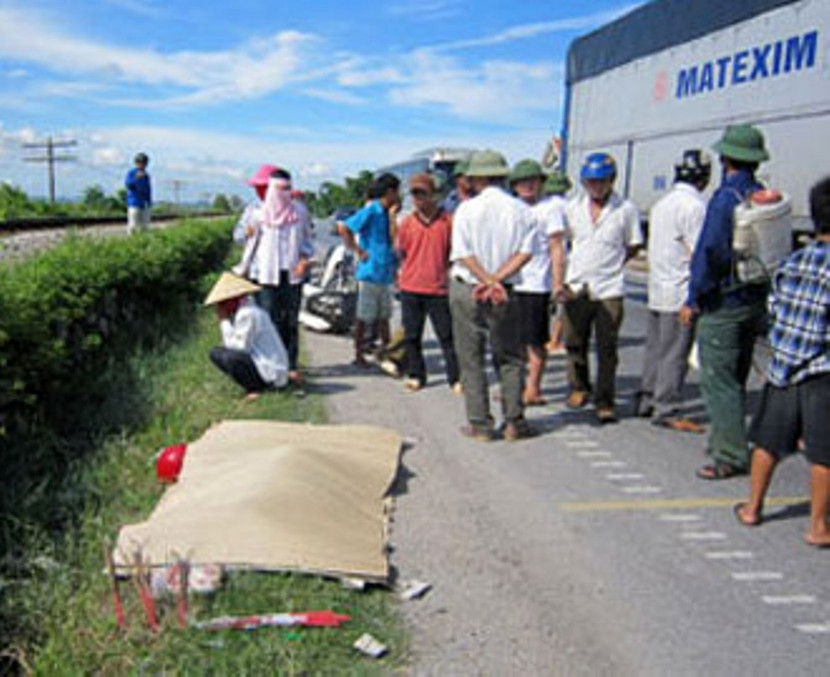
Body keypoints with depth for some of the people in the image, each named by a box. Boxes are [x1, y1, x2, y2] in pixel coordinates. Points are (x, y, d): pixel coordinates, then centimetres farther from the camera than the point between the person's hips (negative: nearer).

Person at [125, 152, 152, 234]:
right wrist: (136, 178, -30)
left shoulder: (146, 175, 13)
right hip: (134, 203, -5)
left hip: (144, 204, 6)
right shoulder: (131, 173, -3)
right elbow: (128, 184, -17)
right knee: (133, 225, -9)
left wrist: (149, 202, 13)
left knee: (144, 225, 3)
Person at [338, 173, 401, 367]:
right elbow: (343, 228, -19)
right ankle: (359, 355, 9)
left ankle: (385, 349, 28)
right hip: (370, 272, -8)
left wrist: (393, 215, 7)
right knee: (364, 317, 0)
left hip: (384, 272, 8)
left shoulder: (384, 212, 13)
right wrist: (357, 250, -15)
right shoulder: (371, 211, -13)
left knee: (384, 314, 16)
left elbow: (392, 240, 14)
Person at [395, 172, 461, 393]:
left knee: (447, 336, 1)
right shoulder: (407, 222, 6)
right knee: (412, 336, 9)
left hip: (438, 288, -2)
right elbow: (399, 252, 13)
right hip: (410, 288, 3)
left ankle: (455, 378, 9)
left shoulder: (447, 220, -1)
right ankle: (415, 375, 23)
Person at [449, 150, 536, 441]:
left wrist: (488, 281, -11)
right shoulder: (521, 210, 1)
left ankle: (480, 424, 9)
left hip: (466, 290, -2)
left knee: (471, 360, 7)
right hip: (506, 294, 2)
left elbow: (463, 255, -12)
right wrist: (497, 280, -10)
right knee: (509, 359, 13)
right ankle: (514, 422, 12)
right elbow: (525, 252, -7)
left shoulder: (467, 209, -6)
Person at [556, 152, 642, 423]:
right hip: (575, 287, 3)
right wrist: (558, 282, 7)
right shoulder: (573, 207, 7)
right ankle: (579, 388, 34)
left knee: (607, 348, 1)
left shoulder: (626, 210, -3)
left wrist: (610, 266, 2)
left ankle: (605, 402, 12)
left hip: (609, 290, -3)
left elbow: (633, 247, 8)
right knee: (575, 343, 12)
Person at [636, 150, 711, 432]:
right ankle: (667, 410, 2)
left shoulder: (663, 202, 14)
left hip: (657, 289, 9)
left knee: (655, 349, 16)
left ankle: (646, 400, 24)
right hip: (681, 293, -9)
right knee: (675, 354, -3)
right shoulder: (694, 205, -14)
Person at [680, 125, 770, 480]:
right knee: (735, 380, 17)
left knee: (717, 381, -2)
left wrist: (694, 299, -12)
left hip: (724, 303, -8)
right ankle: (723, 442, 29)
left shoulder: (726, 197, -15)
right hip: (756, 300, 8)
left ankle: (730, 457, 0)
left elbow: (710, 252, -18)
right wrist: (765, 296, 20)